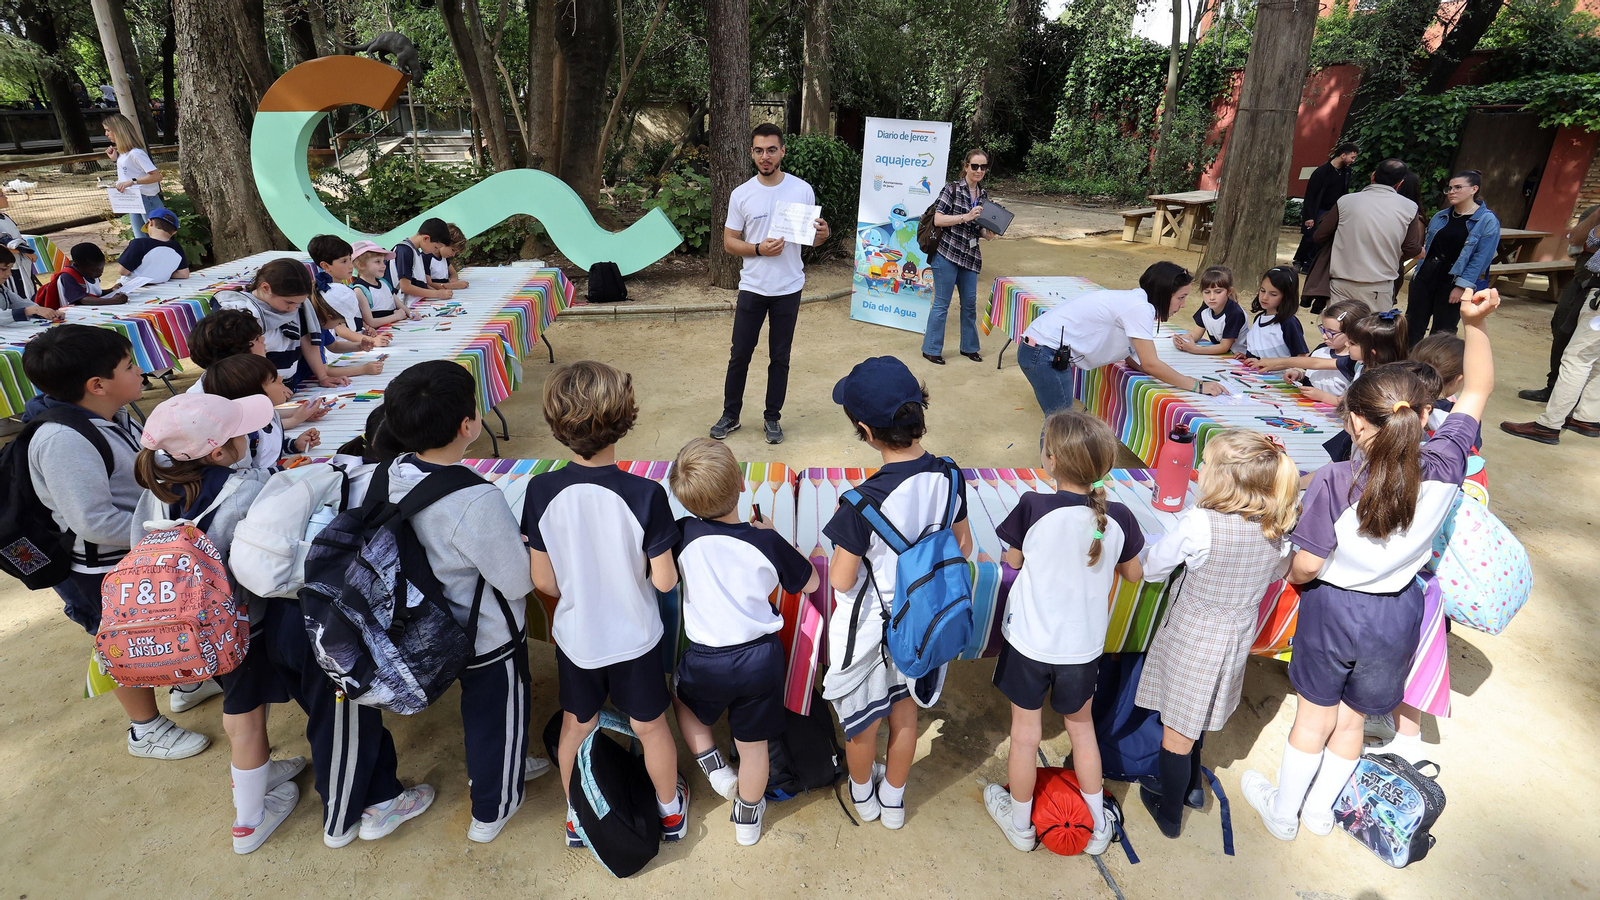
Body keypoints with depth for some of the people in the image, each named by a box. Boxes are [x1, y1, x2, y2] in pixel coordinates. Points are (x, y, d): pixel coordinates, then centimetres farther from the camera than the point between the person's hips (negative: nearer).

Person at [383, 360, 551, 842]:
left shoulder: (395, 475, -13)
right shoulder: (478, 501, -37)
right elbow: (519, 581, -27)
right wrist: (525, 542, -8)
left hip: (442, 622, 7)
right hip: (491, 636, -7)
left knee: (478, 703, 31)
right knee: (498, 714, 19)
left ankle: (496, 766, 58)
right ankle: (491, 810, 43)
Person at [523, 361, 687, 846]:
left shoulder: (542, 491, -20)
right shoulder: (645, 495, -28)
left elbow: (544, 581, -10)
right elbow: (664, 580, -20)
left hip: (574, 636, 2)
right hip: (635, 638, -2)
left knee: (576, 726, 26)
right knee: (650, 727, 22)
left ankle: (576, 818, 48)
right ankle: (670, 809, 46)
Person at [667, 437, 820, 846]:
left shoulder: (682, 535, -14)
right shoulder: (766, 543, -13)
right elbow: (810, 582, 2)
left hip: (706, 662, 0)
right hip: (761, 657, 1)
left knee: (683, 698, 34)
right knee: (753, 744, 21)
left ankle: (713, 765, 26)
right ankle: (748, 819, 41)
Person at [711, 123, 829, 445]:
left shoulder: (802, 190, -2)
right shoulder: (742, 194, -2)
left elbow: (811, 236, 6)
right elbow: (729, 242, 1)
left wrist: (823, 234, -18)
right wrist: (758, 249, -17)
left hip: (789, 289, 0)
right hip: (752, 288, 0)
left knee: (780, 357, 9)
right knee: (739, 355, 6)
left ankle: (772, 417, 23)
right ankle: (730, 415, 22)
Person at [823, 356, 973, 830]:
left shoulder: (863, 502, -34)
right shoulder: (948, 477, -16)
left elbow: (841, 580, -22)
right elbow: (963, 547, -1)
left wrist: (844, 542, -5)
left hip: (868, 630, -4)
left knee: (862, 721, 23)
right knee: (904, 710, 28)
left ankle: (862, 794, 51)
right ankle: (893, 799, 50)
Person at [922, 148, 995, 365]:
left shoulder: (984, 195, 12)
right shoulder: (952, 189, -7)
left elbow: (982, 230, 17)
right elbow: (938, 219, -14)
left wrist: (990, 233, -6)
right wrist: (966, 217, -21)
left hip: (970, 257, 6)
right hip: (947, 253, -6)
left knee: (970, 304, 12)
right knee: (941, 304, -1)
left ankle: (969, 347, 27)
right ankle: (931, 349, 11)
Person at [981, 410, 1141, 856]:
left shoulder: (1033, 508, -23)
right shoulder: (1118, 517, -14)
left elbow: (1012, 561, -6)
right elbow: (1134, 574, 3)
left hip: (1029, 641, -2)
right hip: (1084, 646, 3)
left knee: (1025, 734, 16)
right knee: (1082, 729, 25)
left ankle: (1020, 824, 37)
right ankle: (1097, 826, 40)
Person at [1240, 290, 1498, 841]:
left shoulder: (1334, 482, -30)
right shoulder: (1442, 468, -18)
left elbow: (1306, 566, -22)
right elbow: (1479, 389, -2)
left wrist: (1293, 577, 0)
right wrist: (1475, 323, -9)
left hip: (1334, 608, -3)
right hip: (1398, 615, 3)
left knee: (1314, 716, 18)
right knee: (1351, 719, 23)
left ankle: (1283, 811, 38)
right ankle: (1320, 808, 43)